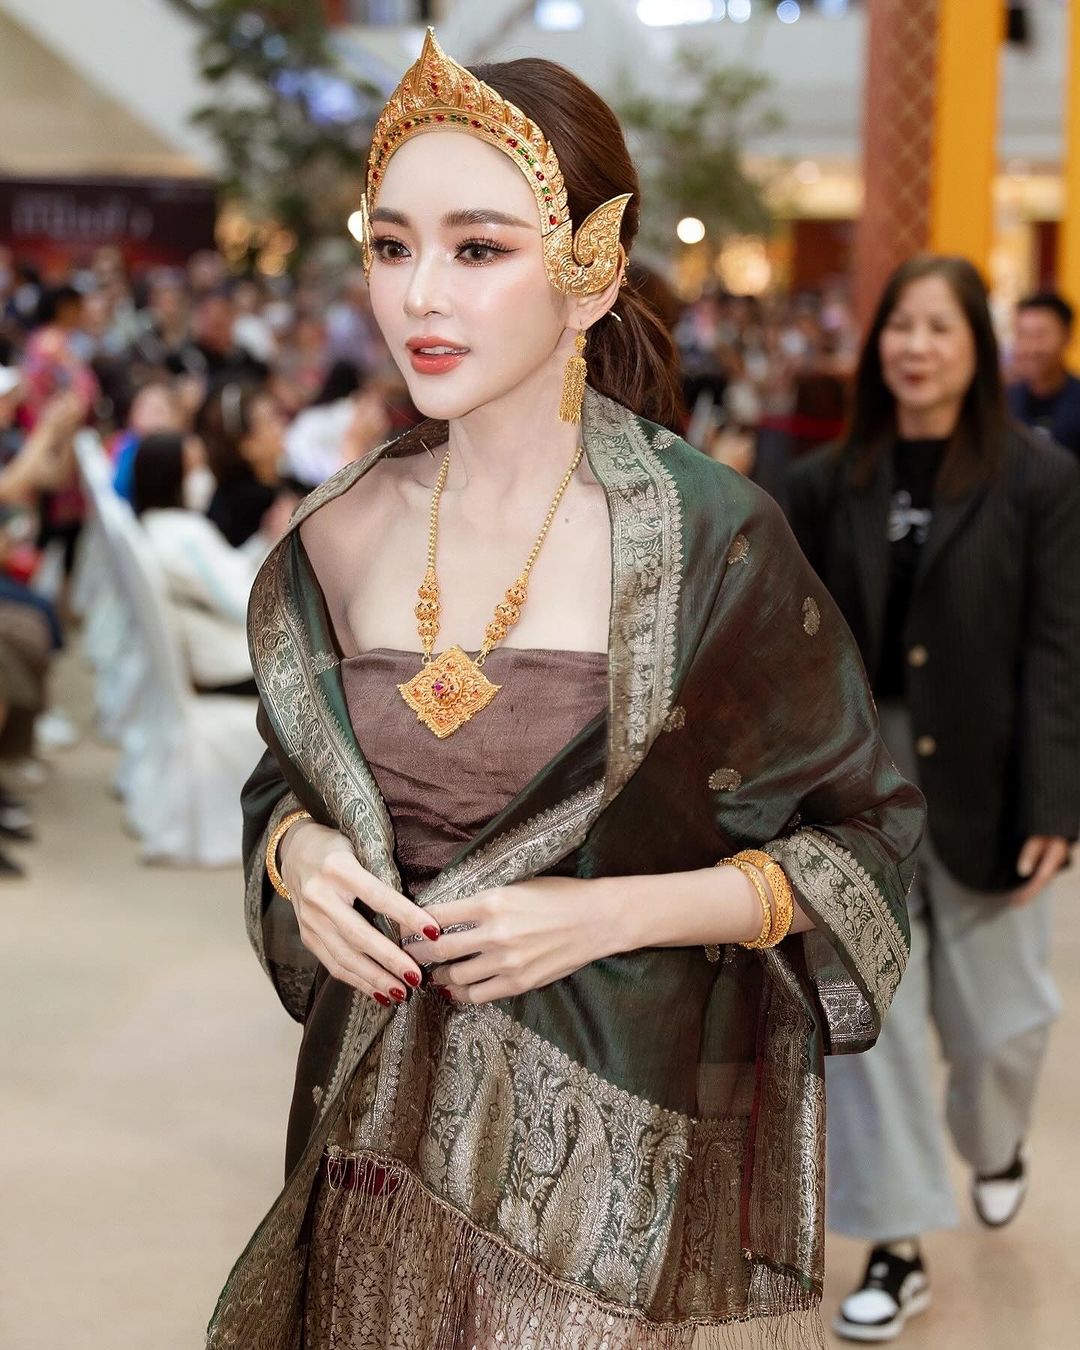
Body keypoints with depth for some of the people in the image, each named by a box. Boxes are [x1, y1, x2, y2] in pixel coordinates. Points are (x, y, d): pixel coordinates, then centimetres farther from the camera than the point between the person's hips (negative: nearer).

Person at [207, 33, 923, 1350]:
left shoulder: (711, 541, -14)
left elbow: (862, 833, -5)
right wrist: (299, 855, -9)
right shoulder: (340, 537, -1)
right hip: (388, 1128, 4)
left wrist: (611, 912, -18)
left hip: (633, 1143, -3)